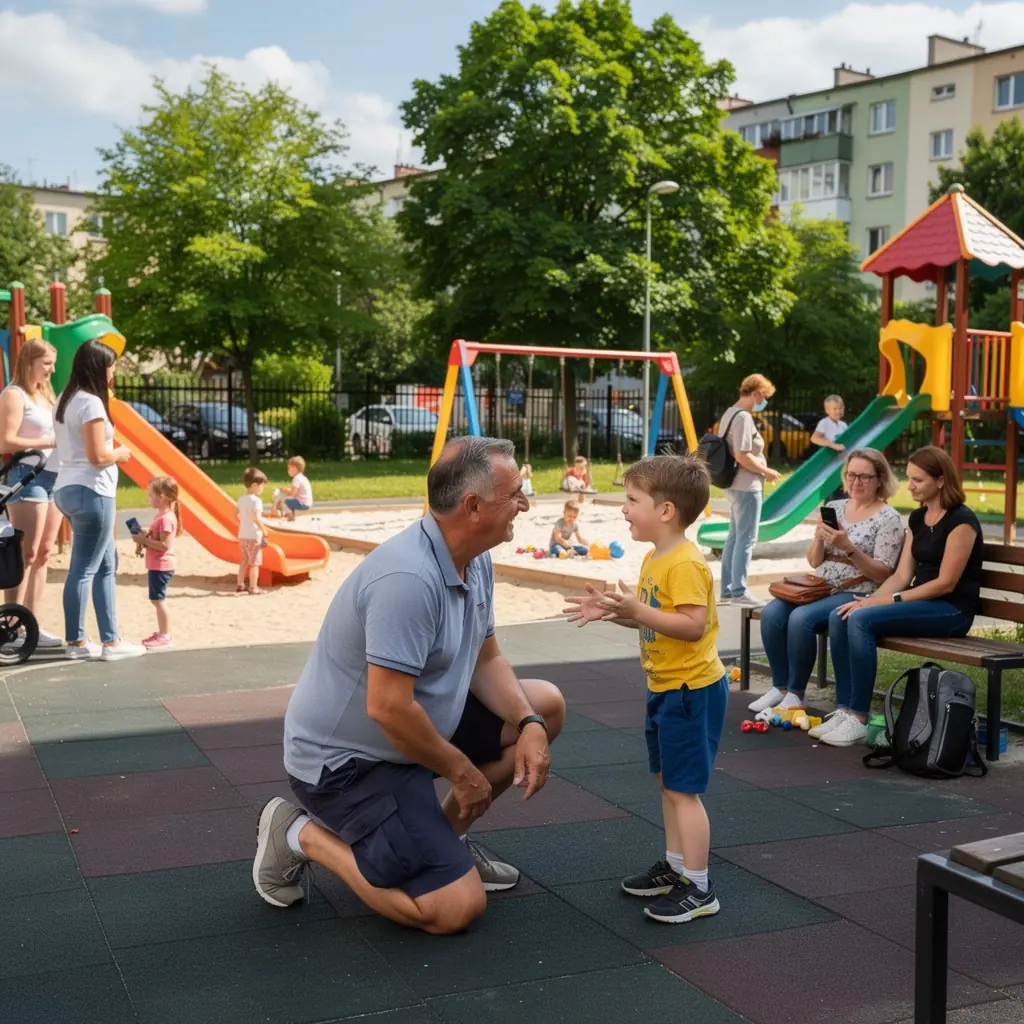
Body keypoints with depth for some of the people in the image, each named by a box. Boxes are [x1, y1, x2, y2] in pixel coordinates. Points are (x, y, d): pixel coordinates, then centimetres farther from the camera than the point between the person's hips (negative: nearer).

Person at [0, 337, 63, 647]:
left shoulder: (46, 394, 18)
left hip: (53, 476, 9)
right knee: (26, 555, -8)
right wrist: (50, 442, -16)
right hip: (27, 476, -8)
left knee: (43, 554, 8)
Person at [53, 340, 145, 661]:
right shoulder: (90, 403, -14)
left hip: (69, 488, 10)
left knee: (106, 565, 14)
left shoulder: (67, 400, 15)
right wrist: (121, 454, -1)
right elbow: (97, 456, -18)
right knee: (84, 569, -2)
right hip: (90, 491, -10)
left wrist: (112, 451, 12)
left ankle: (111, 639, 15)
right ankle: (75, 642, 6)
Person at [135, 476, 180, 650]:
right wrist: (144, 538, 6)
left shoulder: (165, 518, -20)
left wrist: (145, 541, -19)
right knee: (157, 599, 15)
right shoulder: (161, 516, 12)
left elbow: (165, 545, -25)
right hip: (157, 565, 11)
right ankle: (161, 633, 22)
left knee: (158, 599, -7)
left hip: (161, 565, -11)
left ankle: (165, 636, -3)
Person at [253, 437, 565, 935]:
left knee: (545, 705, 8)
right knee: (457, 907, -16)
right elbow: (388, 708, -32)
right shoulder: (408, 578, -30)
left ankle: (444, 836, 15)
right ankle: (302, 835, 1)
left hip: (412, 725, 10)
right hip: (343, 759, -10)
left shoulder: (476, 562, 1)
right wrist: (461, 770, -17)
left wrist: (528, 725, -9)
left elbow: (485, 659, 9)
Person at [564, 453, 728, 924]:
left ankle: (698, 888, 5)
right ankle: (675, 866, 31)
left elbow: (693, 624, -28)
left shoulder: (685, 564, -22)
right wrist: (611, 610, 4)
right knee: (668, 781, 18)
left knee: (682, 789, -4)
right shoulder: (654, 558, 10)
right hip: (665, 687, 10)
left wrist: (637, 611, -32)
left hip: (691, 690, -10)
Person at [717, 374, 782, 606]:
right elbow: (742, 456, -24)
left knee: (734, 538, 14)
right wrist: (767, 472, -12)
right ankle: (739, 591, 0)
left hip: (735, 485, 10)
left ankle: (727, 590, 19)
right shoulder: (744, 417, -18)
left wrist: (761, 471, 14)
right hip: (746, 487, -10)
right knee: (746, 539, -4)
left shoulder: (729, 414, 13)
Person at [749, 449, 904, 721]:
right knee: (771, 613, -21)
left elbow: (882, 575, -10)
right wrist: (819, 538, -8)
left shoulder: (888, 519, -3)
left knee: (801, 618, -31)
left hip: (857, 594, -6)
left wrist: (849, 547, -22)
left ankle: (796, 694, -15)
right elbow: (814, 562, 13)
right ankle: (780, 686, -9)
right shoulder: (834, 508, 12)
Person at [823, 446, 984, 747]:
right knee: (839, 617, -13)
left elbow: (945, 583, -17)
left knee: (862, 619, -28)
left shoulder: (961, 520, -12)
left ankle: (859, 718, -23)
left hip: (951, 611, -8)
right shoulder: (917, 518, 13)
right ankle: (844, 710, -14)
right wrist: (869, 599, -8)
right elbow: (902, 575, 10)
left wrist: (890, 600, -19)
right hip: (921, 603, 8)